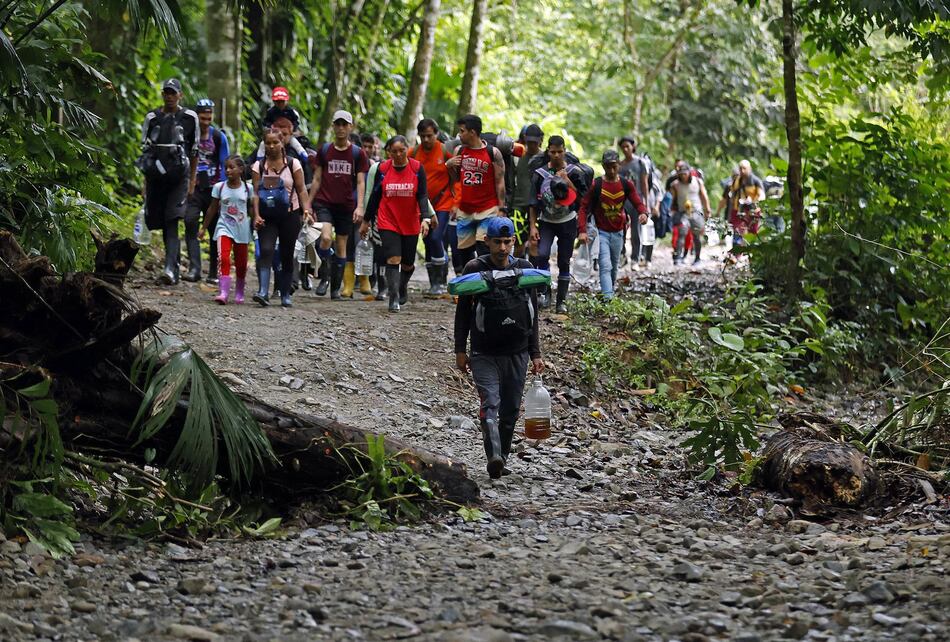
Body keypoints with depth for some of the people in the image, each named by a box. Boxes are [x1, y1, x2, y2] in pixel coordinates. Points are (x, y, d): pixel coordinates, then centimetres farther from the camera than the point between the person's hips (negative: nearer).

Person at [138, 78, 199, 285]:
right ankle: (174, 268, 20)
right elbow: (145, 150, 14)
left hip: (178, 177, -3)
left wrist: (192, 181, 5)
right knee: (164, 226, 7)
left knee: (171, 224, -16)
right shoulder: (152, 118, 10)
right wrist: (145, 181, 10)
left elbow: (194, 152, 8)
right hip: (155, 177, 3)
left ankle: (170, 270, -25)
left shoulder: (189, 118, 3)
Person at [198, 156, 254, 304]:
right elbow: (212, 209, 9)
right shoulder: (219, 187, 0)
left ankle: (239, 293, 30)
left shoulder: (248, 187, -1)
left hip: (242, 229, 1)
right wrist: (204, 228, 13)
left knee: (241, 264, 11)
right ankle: (223, 293, -26)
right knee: (223, 259, -20)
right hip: (224, 227, -1)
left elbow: (252, 208, 7)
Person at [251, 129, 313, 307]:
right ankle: (263, 292, -26)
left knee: (287, 255, 5)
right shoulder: (259, 166, 4)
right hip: (267, 217, 0)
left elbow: (301, 190, 0)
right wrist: (256, 215, -13)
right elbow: (256, 192, -1)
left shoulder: (293, 164, 2)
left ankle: (285, 295, 14)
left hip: (289, 215, 0)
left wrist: (306, 209, -13)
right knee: (266, 250, -17)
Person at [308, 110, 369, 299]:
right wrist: (308, 204, 6)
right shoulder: (324, 150, 6)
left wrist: (359, 207, -9)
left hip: (346, 206, 1)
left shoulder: (358, 153, 3)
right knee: (326, 238, -23)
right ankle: (325, 276, -2)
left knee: (341, 246, 6)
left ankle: (336, 288, 16)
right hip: (324, 203, -1)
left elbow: (360, 182, 2)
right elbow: (317, 179, 10)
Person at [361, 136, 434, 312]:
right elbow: (375, 195, 4)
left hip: (410, 224, 1)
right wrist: (366, 220, 8)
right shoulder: (383, 168, -4)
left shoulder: (417, 168, -5)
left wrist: (425, 218, -20)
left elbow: (422, 195, -7)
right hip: (388, 222, -1)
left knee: (408, 263, 11)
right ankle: (394, 299, -15)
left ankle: (402, 290, 40)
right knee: (393, 259, -15)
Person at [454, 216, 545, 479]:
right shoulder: (475, 269, -2)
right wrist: (460, 350, 2)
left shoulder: (525, 269, 6)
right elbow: (463, 311, 5)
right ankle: (494, 457, -30)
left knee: (510, 410, 7)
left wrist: (535, 354, 11)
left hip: (517, 353, 3)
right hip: (483, 354, -3)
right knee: (490, 404, -17)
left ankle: (502, 458, 19)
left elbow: (533, 315, 12)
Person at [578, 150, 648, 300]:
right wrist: (582, 230, -21)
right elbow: (584, 207, -9)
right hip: (601, 232, -4)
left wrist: (643, 213, -29)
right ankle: (608, 299, -25)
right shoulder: (595, 185, -10)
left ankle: (610, 290, 40)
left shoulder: (627, 184, -1)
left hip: (618, 232, 4)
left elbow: (638, 203, -4)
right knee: (605, 266, -16)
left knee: (614, 266, 19)